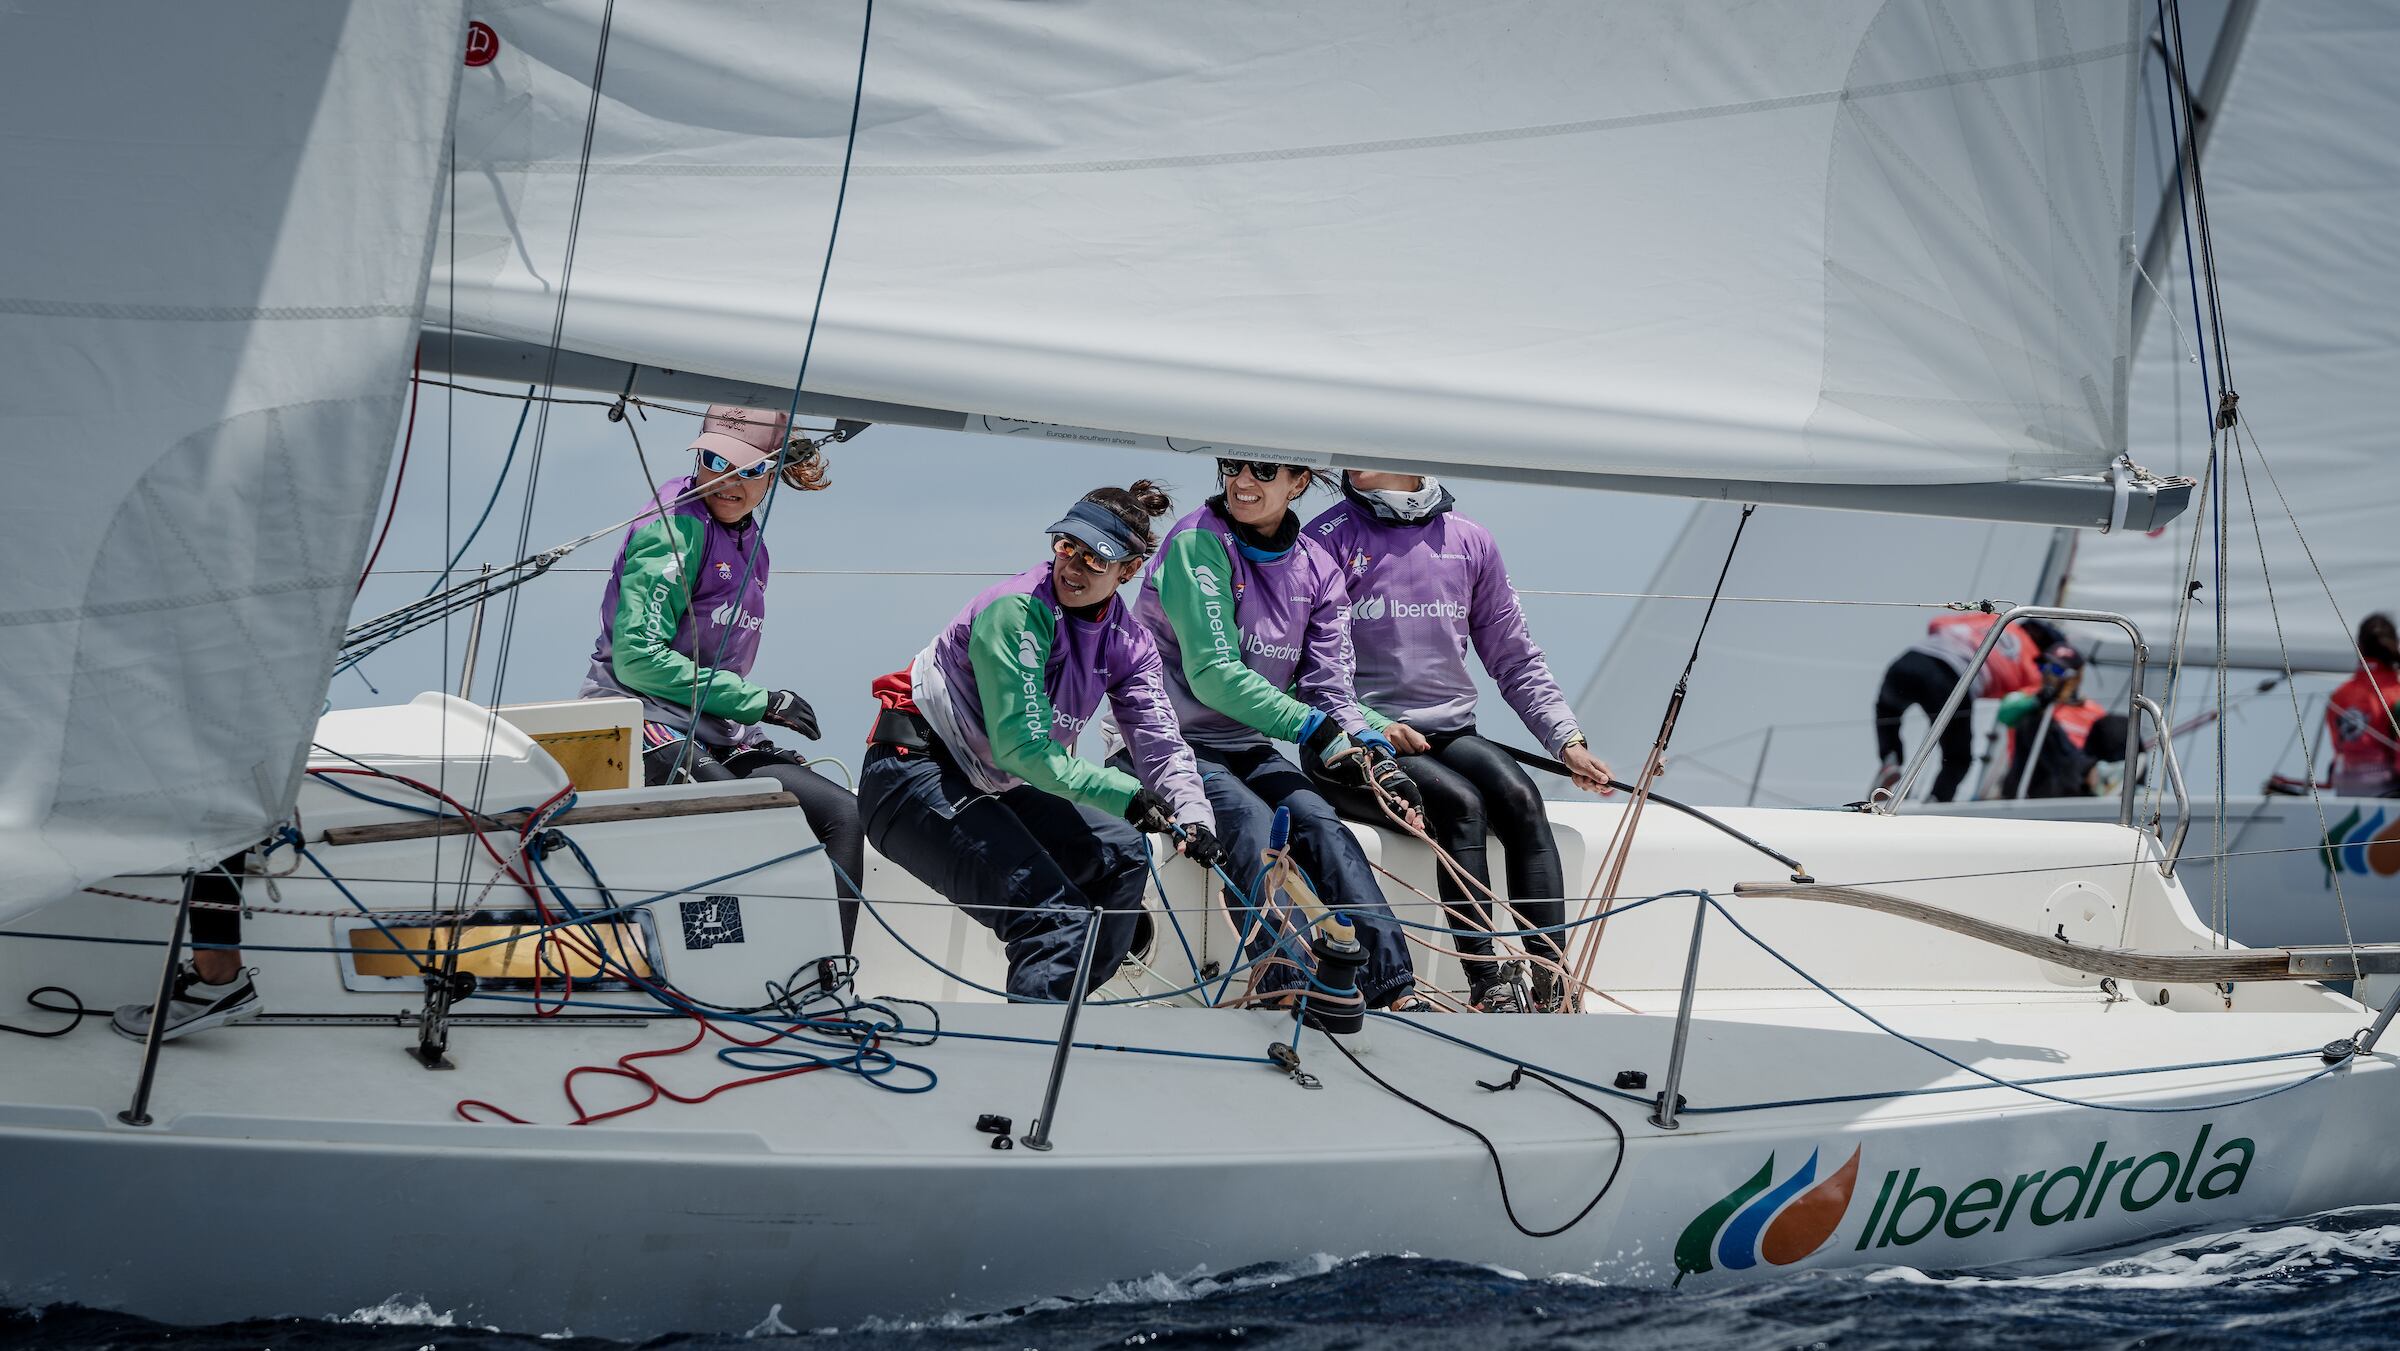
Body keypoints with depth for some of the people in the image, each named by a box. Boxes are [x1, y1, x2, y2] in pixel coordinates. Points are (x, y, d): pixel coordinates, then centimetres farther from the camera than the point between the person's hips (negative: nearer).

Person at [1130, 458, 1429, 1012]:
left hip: (1251, 748, 5)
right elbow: (1213, 675, -20)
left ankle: (1397, 992, -38)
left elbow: (1328, 686, 5)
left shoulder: (1316, 569, 7)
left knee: (1317, 820, -24)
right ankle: (1296, 988, -48)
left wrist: (1370, 749, -15)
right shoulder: (1198, 544, -11)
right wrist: (1313, 727, -27)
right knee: (1252, 822, -32)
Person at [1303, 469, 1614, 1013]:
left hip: (1451, 734, 4)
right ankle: (1488, 988, -34)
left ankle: (1551, 985, -31)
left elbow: (1516, 659, 16)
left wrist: (1568, 741, 5)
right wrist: (1371, 726, -19)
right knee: (1460, 804, -30)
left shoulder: (1470, 542, 12)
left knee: (1520, 798, -25)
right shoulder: (1330, 538, 1)